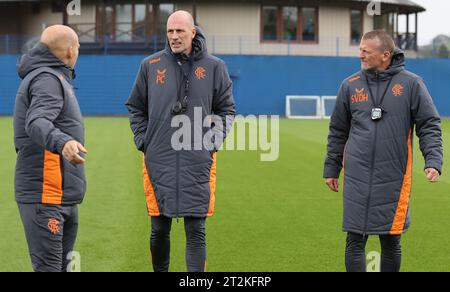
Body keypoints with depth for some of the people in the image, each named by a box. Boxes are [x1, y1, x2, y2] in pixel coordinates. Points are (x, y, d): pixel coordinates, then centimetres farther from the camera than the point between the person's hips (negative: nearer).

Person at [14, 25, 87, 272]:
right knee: (48, 266, -12)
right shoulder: (47, 79, -12)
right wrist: (62, 142, -47)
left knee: (61, 265, 12)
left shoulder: (52, 77, 19)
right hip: (46, 195, -10)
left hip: (62, 196, 10)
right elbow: (37, 123, -28)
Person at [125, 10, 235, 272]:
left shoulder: (214, 67, 4)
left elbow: (226, 109, 12)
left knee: (196, 231, -2)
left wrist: (214, 141, 1)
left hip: (198, 163, -1)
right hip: (159, 162, 1)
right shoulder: (151, 65, 5)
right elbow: (136, 107, 15)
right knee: (159, 229, 9)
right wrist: (143, 140, 5)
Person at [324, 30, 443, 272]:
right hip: (357, 179, 2)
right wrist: (331, 168, 15)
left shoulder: (411, 84, -1)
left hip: (393, 178, -1)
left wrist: (433, 161, -12)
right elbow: (337, 131, 14)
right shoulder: (350, 85, 6)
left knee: (391, 242, 8)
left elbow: (429, 126, 1)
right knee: (355, 242, 1)